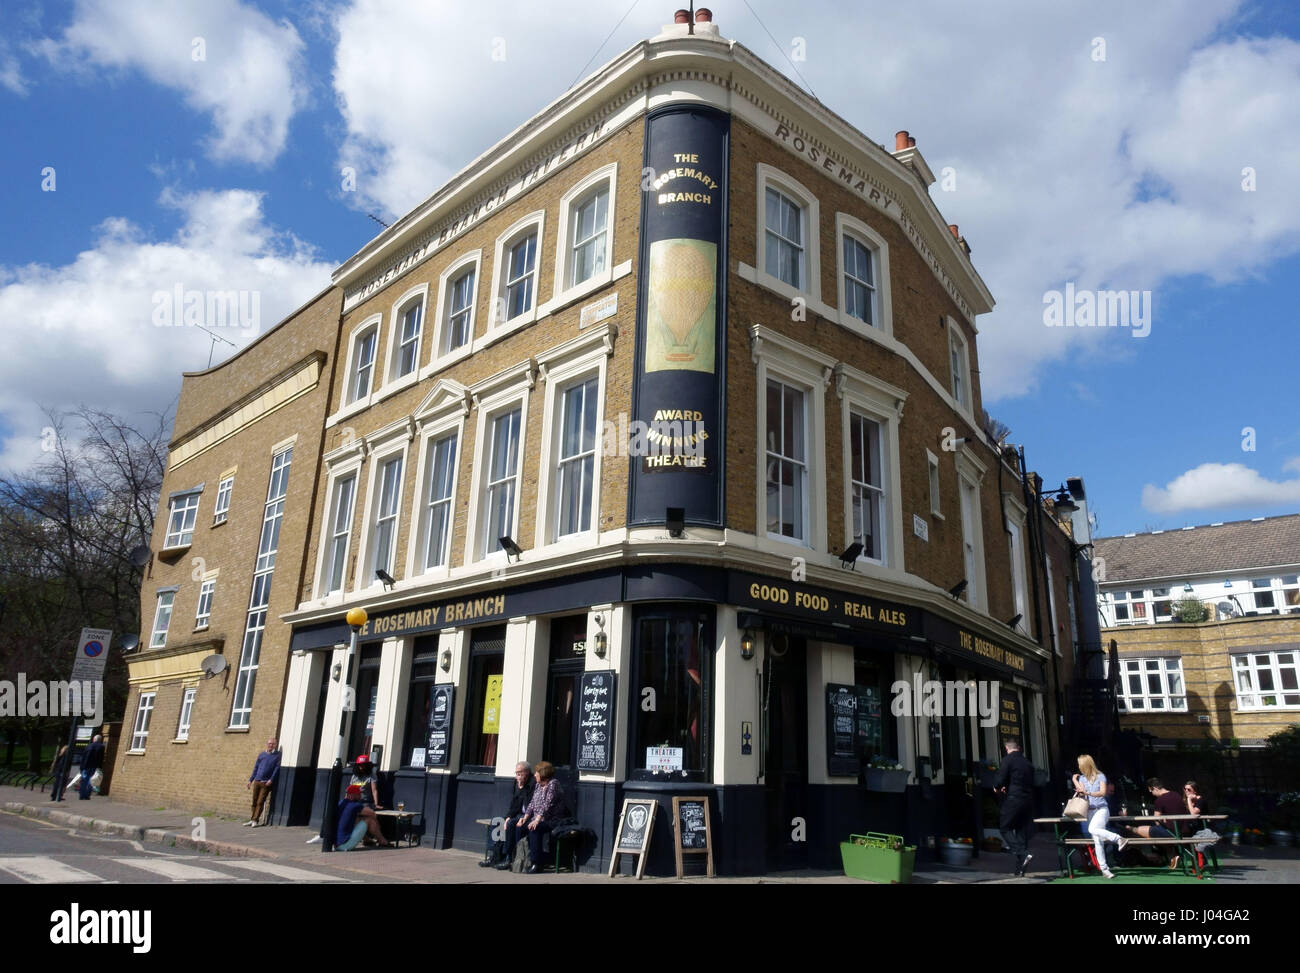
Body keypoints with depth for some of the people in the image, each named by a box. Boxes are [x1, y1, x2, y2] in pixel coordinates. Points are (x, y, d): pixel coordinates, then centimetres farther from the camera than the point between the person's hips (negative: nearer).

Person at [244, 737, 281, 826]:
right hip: (257, 781, 4)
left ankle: (255, 820, -1)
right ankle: (252, 820, 20)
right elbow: (256, 767, 17)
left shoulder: (277, 755, 1)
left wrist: (271, 780, -17)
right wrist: (250, 780, 13)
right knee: (254, 802, 11)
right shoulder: (262, 754, 14)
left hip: (266, 783, -4)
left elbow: (277, 768, -6)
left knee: (260, 802, -5)